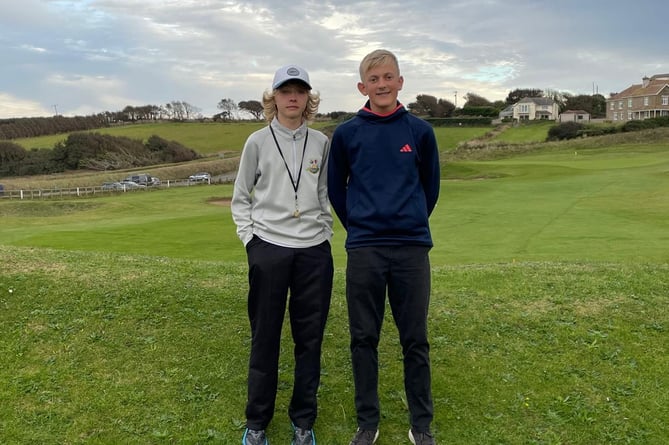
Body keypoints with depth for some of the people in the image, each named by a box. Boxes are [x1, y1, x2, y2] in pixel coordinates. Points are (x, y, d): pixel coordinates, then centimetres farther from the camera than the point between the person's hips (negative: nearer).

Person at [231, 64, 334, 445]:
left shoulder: (321, 142, 6)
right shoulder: (258, 142, 1)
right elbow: (241, 198, 6)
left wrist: (326, 231, 6)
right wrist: (249, 238, -3)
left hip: (314, 252, 2)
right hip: (269, 250, -1)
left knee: (310, 338, 7)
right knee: (265, 338, 7)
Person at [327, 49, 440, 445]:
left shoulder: (420, 131, 3)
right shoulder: (346, 134, 3)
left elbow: (431, 186, 12)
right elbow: (336, 189, 12)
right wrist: (359, 226, 11)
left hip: (412, 249, 0)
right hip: (363, 251, 0)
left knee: (416, 341, 7)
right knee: (364, 340, 8)